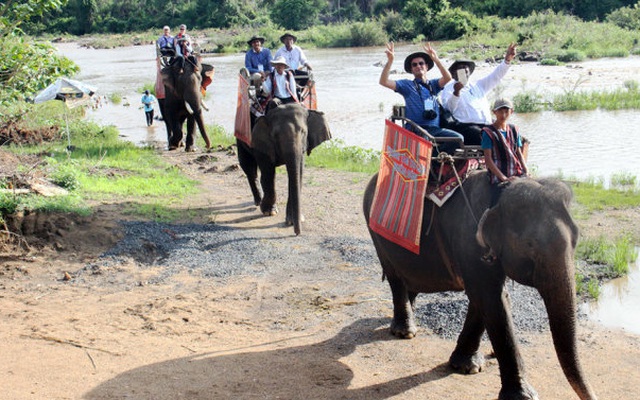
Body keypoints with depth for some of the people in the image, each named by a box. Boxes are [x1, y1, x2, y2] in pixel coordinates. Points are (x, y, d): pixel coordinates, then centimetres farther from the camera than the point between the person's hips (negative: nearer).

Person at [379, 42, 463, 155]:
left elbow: (447, 77, 0)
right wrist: (390, 61, -11)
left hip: (435, 129, 4)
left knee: (458, 138, -22)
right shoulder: (407, 85, 13)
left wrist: (435, 59, -10)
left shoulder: (433, 85, 21)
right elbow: (384, 82, 1)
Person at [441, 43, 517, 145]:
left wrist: (507, 60, 10)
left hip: (486, 125, 6)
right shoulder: (449, 88, 12)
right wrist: (456, 92, -22)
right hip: (465, 126, -6)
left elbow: (495, 76, 23)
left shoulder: (478, 85, 30)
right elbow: (449, 108, -5)